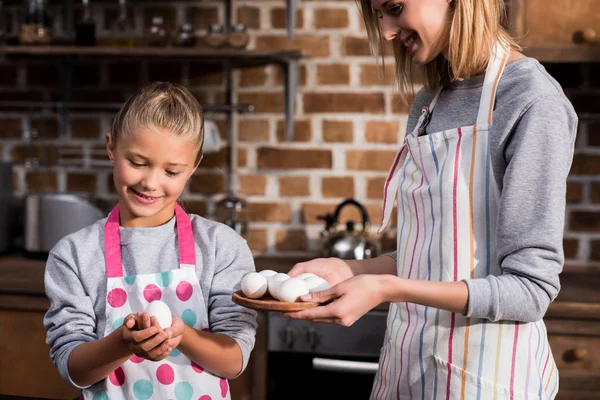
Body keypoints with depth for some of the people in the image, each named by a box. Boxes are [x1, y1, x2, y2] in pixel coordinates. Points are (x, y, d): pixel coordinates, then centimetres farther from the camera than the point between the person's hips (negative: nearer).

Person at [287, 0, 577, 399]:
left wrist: (387, 289, -25)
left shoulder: (532, 101, -15)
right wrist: (348, 270, -2)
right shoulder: (427, 104, 7)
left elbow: (530, 290, -18)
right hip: (408, 365, 7)